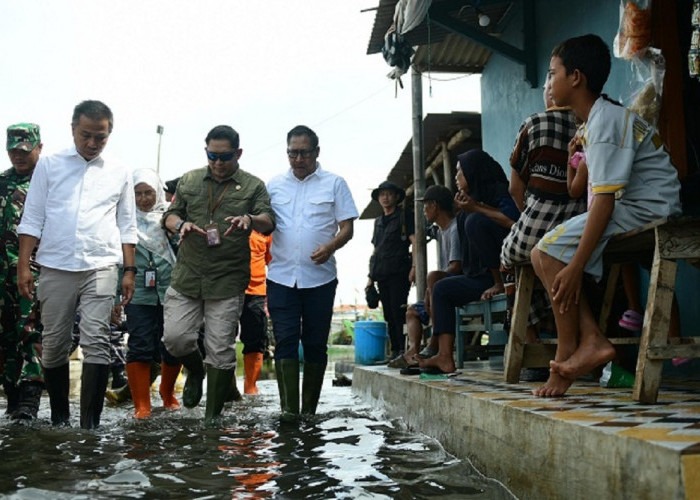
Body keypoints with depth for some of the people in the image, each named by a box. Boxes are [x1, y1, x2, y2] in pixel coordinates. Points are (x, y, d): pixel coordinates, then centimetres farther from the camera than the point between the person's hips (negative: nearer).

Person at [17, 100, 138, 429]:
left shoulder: (119, 173, 8)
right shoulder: (49, 165, 6)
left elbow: (127, 226, 11)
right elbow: (32, 219, 5)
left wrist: (129, 271, 4)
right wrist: (23, 265, -2)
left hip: (101, 268, 0)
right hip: (55, 268, 1)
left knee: (96, 343, -9)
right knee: (54, 345, 7)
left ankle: (90, 423, -5)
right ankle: (59, 418, 21)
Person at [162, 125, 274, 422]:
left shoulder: (253, 186, 6)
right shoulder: (189, 180, 13)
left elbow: (269, 223, -5)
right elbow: (169, 216, 14)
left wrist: (250, 219, -28)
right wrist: (180, 224, -11)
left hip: (228, 282, -2)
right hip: (187, 276, 2)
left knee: (221, 351, 0)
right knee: (174, 337, -4)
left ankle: (213, 417, 13)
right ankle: (195, 371, 30)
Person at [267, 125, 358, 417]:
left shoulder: (334, 184, 7)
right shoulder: (274, 185, 13)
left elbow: (347, 228, 4)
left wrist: (330, 247, -17)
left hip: (320, 278, -1)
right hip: (281, 277, 1)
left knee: (315, 344, 5)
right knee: (285, 342, -8)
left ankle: (309, 410, 16)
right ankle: (288, 409, -8)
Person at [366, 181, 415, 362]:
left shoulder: (405, 216, 4)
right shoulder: (378, 222, 22)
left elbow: (415, 242, -6)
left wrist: (414, 267, -18)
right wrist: (371, 276, 18)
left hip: (399, 272, -6)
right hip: (382, 274, 6)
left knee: (398, 311, -14)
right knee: (389, 314, 6)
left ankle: (404, 350, -12)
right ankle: (395, 350, 10)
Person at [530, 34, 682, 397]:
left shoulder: (606, 119, -15)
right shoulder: (592, 122, 16)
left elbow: (605, 199, -23)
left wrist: (576, 264, -25)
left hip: (647, 210, -10)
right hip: (629, 208, 10)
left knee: (550, 251, -18)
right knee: (544, 254, 4)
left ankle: (567, 350, -9)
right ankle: (591, 339, -5)